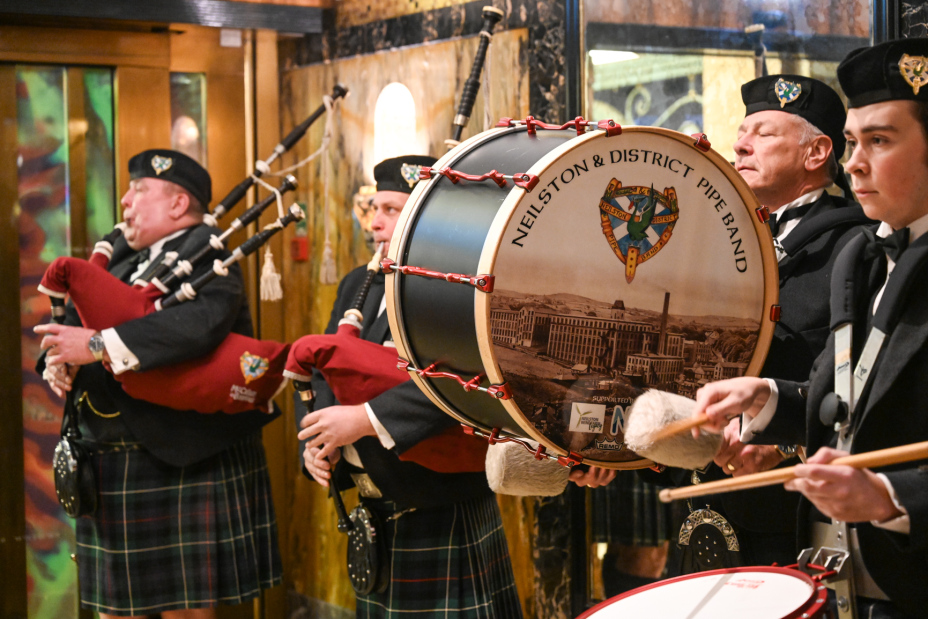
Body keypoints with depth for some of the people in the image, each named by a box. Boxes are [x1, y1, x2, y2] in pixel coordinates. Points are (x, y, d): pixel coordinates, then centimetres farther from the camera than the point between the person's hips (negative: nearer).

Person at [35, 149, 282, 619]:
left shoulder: (205, 249, -7)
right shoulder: (123, 257, 18)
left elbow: (204, 320, -28)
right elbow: (71, 325, 14)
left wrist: (98, 346, -29)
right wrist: (58, 361, -10)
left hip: (184, 467, -7)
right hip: (110, 471, 8)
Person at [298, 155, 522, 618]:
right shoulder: (359, 285, 11)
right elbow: (322, 373, 15)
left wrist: (368, 418, -31)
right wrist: (316, 445, -3)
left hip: (444, 520, -8)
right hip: (376, 514, 8)